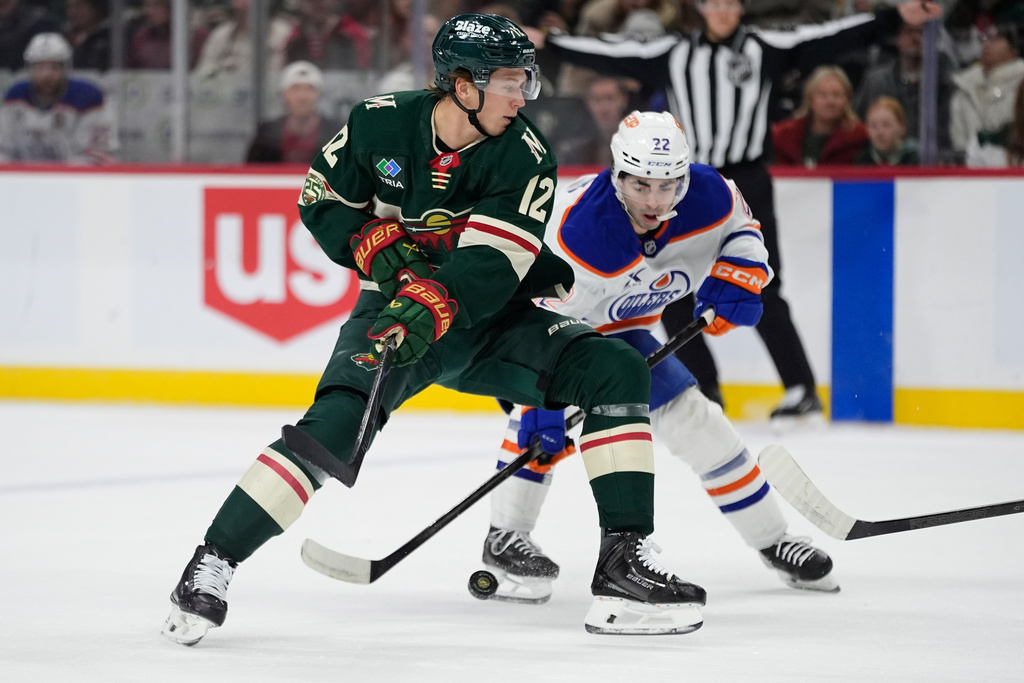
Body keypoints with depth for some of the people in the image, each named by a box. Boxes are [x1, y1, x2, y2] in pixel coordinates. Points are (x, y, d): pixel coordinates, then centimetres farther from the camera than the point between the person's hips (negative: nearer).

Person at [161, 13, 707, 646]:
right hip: (396, 303, -2)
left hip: (493, 317, 2)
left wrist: (430, 308, -44)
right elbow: (322, 201, 3)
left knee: (617, 371, -17)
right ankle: (212, 563, -22)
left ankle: (626, 560, -18)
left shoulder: (524, 155, -15)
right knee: (336, 422, -28)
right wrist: (378, 247, -15)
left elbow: (491, 264, -27)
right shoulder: (380, 124, -11)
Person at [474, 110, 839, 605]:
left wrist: (739, 274, -19)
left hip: (626, 327, 5)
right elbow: (544, 318, -37)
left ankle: (771, 540, 18)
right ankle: (505, 537, -22)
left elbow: (739, 225, 1)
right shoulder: (578, 228, -41)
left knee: (691, 418, 4)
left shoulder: (708, 197, -24)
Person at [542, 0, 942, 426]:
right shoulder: (671, 56, 10)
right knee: (675, 295, 3)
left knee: (760, 292, -10)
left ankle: (803, 392, -6)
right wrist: (546, 43, 11)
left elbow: (827, 41, -6)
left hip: (746, 185, -4)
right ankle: (706, 392, 16)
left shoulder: (763, 50, 1)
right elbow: (611, 56, 12)